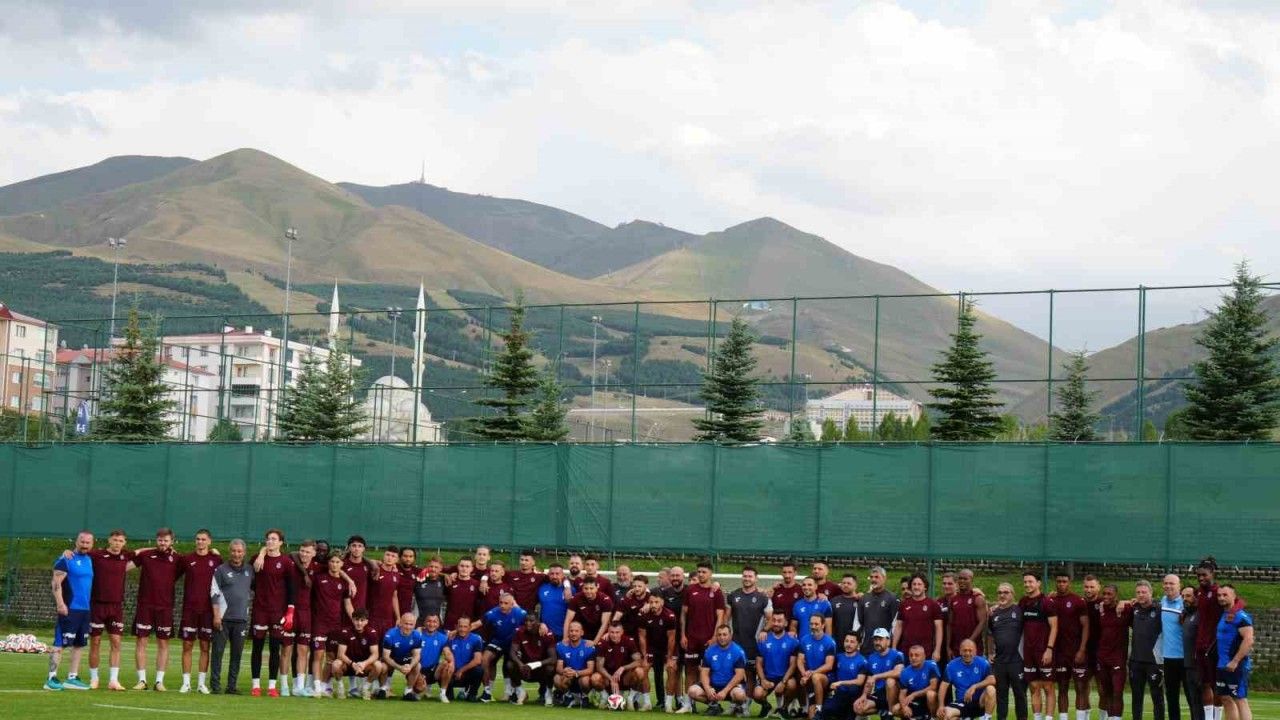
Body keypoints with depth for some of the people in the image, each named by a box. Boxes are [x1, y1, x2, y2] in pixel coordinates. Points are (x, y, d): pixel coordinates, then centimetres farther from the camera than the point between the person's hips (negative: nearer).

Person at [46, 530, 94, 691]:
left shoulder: (89, 560, 15)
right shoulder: (66, 560, -8)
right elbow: (56, 583, -14)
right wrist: (60, 603, -22)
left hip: (85, 609, 8)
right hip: (69, 609, -8)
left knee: (79, 644, 10)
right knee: (60, 643, -8)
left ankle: (72, 678, 17)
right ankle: (52, 678, -8)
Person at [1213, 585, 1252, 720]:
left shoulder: (1240, 616, -14)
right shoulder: (1223, 615, 15)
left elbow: (1249, 640, -22)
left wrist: (1235, 661, -22)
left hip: (1236, 667, -9)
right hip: (1222, 666, 9)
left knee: (1240, 700, -8)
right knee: (1226, 699, 12)